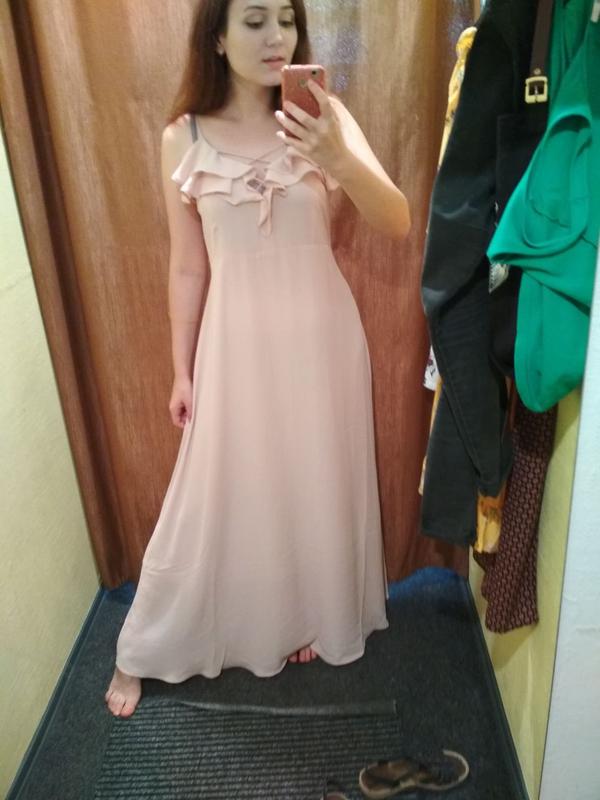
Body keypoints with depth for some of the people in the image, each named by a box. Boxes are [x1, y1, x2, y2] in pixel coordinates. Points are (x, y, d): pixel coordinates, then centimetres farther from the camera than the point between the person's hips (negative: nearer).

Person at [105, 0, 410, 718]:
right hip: (237, 344, 0)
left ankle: (311, 619, 42)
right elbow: (187, 268, 2)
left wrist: (340, 161, -31)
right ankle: (141, 653, 31)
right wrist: (182, 371, 4)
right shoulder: (184, 140, -3)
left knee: (318, 485, 15)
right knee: (213, 499, 8)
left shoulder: (324, 117, -3)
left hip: (320, 338, 1)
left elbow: (398, 224, -13)